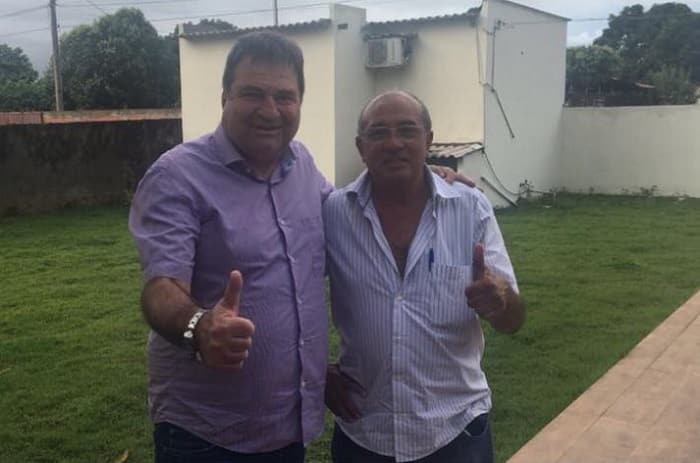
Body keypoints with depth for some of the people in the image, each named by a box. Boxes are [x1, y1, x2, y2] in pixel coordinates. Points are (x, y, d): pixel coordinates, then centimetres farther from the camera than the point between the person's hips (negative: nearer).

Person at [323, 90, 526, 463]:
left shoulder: (472, 209, -7)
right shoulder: (331, 213, -7)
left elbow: (513, 320, -5)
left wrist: (499, 300, -26)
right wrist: (318, 372, -1)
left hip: (456, 431, 0)